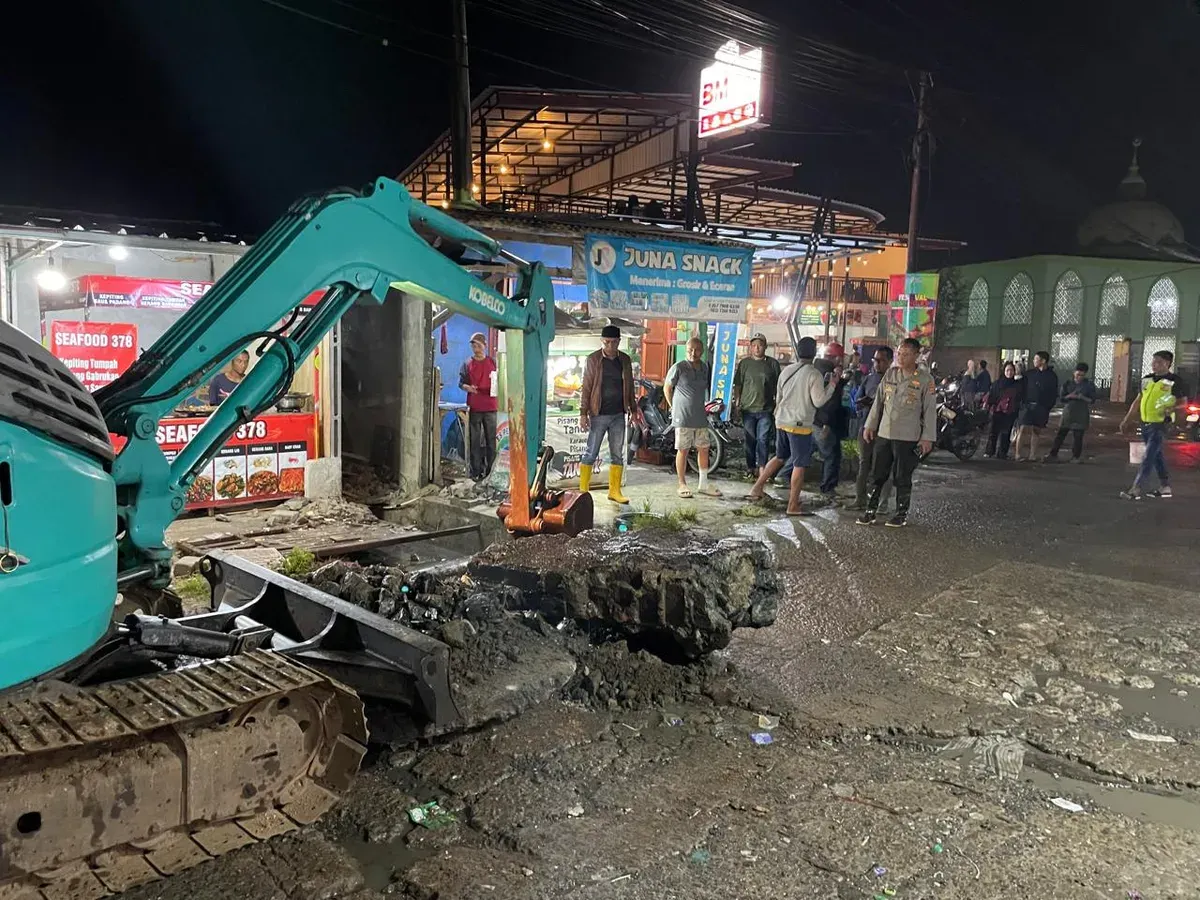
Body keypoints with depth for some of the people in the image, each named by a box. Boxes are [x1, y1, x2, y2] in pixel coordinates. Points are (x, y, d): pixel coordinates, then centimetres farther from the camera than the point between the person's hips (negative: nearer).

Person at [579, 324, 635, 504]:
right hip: (598, 415, -4)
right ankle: (583, 490, 5)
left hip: (618, 415, 4)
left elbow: (629, 387, 13)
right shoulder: (593, 360, -4)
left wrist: (633, 410, 10)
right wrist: (583, 413, -11)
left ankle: (615, 491, 16)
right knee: (590, 453, -1)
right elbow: (586, 388, -5)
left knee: (617, 454, 8)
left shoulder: (625, 360, 7)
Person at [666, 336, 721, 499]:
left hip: (701, 417, 6)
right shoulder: (678, 368, -9)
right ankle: (682, 484, 11)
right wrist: (674, 407, 4)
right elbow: (667, 388, 1)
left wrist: (704, 407, 16)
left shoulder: (704, 368, 8)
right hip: (683, 418, -5)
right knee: (683, 450, 1)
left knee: (703, 449, 8)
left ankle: (703, 484, 17)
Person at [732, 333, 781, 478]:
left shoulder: (773, 363, 4)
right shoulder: (744, 363, 4)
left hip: (766, 409, -1)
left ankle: (762, 468, 3)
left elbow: (778, 387, 7)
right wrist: (737, 402, 1)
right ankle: (750, 467, 16)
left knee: (763, 439, -2)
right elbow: (737, 385, 7)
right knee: (750, 440, 7)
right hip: (748, 408, 1)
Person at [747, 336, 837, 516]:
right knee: (799, 465, 1)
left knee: (780, 457, 23)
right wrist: (833, 383, -6)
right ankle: (793, 506, 4)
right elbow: (819, 401, -14)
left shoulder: (786, 371, 7)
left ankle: (757, 487, 22)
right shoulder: (814, 375, -12)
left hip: (781, 422, 7)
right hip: (800, 425, -7)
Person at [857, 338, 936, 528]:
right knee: (877, 475, 6)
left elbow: (930, 410, -5)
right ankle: (871, 511, 13)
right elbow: (879, 401, 12)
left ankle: (902, 514, 17)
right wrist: (870, 425, 10)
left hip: (908, 437, -4)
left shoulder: (925, 380, -6)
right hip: (884, 433, 4)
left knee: (902, 478, 4)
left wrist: (927, 437, -9)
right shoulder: (890, 373, 6)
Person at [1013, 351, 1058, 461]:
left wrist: (1048, 407, -1)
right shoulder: (1029, 373, 4)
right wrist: (1022, 402, -4)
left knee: (1037, 431, 7)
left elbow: (1054, 394, 7)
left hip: (1042, 408, 1)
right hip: (1027, 405, -1)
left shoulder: (1052, 376, 4)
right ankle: (1016, 453, -8)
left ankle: (1032, 454, 13)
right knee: (1023, 428, -10)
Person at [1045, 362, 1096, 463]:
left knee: (1077, 436, -1)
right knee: (1060, 434, 0)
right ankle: (1053, 454, 4)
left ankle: (1076, 456, 12)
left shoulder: (1089, 385, 2)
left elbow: (1092, 400, 1)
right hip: (1068, 413, 2)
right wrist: (1069, 396, -16)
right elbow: (1062, 398, 5)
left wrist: (1083, 398, -17)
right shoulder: (1067, 384, 6)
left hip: (1081, 414, -2)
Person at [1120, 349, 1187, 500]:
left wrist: (1172, 408, -21)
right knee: (1157, 455, 15)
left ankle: (1137, 489, -14)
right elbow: (1138, 401, 16)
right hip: (1145, 424, 7)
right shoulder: (1147, 379, 10)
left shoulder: (1175, 381, -7)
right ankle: (1165, 487, 25)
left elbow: (1183, 401, -1)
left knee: (1148, 458, -11)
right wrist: (1127, 419, 14)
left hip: (1160, 425, -7)